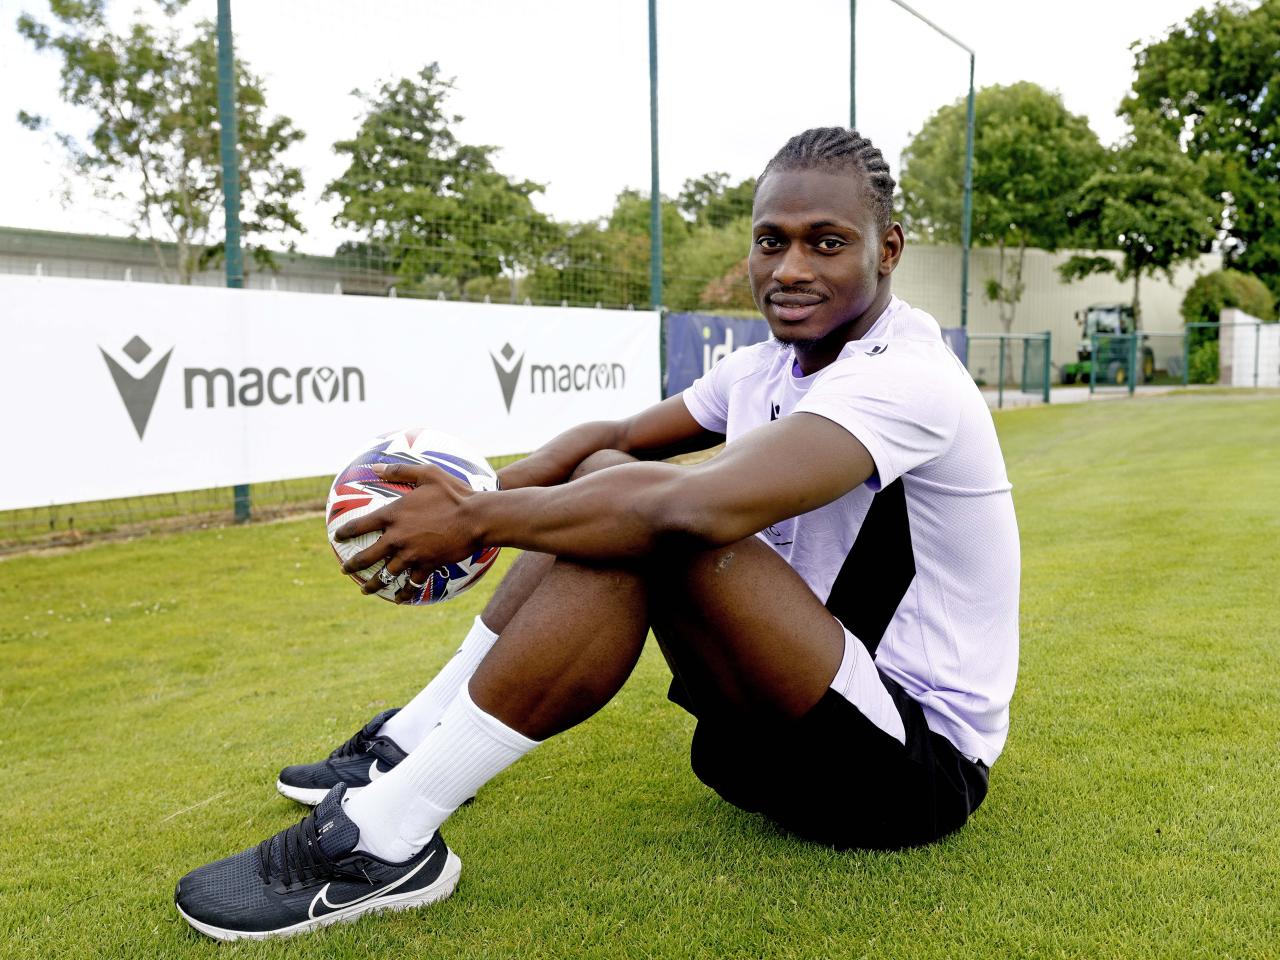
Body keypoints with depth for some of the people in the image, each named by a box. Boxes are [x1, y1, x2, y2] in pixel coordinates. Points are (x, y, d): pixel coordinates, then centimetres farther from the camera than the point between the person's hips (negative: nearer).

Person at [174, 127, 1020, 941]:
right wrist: (480, 494, -8)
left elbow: (696, 506, -38)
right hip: (794, 713, 8)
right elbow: (618, 437, 10)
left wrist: (475, 520, -26)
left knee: (645, 515, -29)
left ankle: (385, 839, -20)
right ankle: (411, 742, 5)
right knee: (604, 478, 0)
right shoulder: (769, 367, 5)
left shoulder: (908, 378, -23)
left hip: (919, 760, -8)